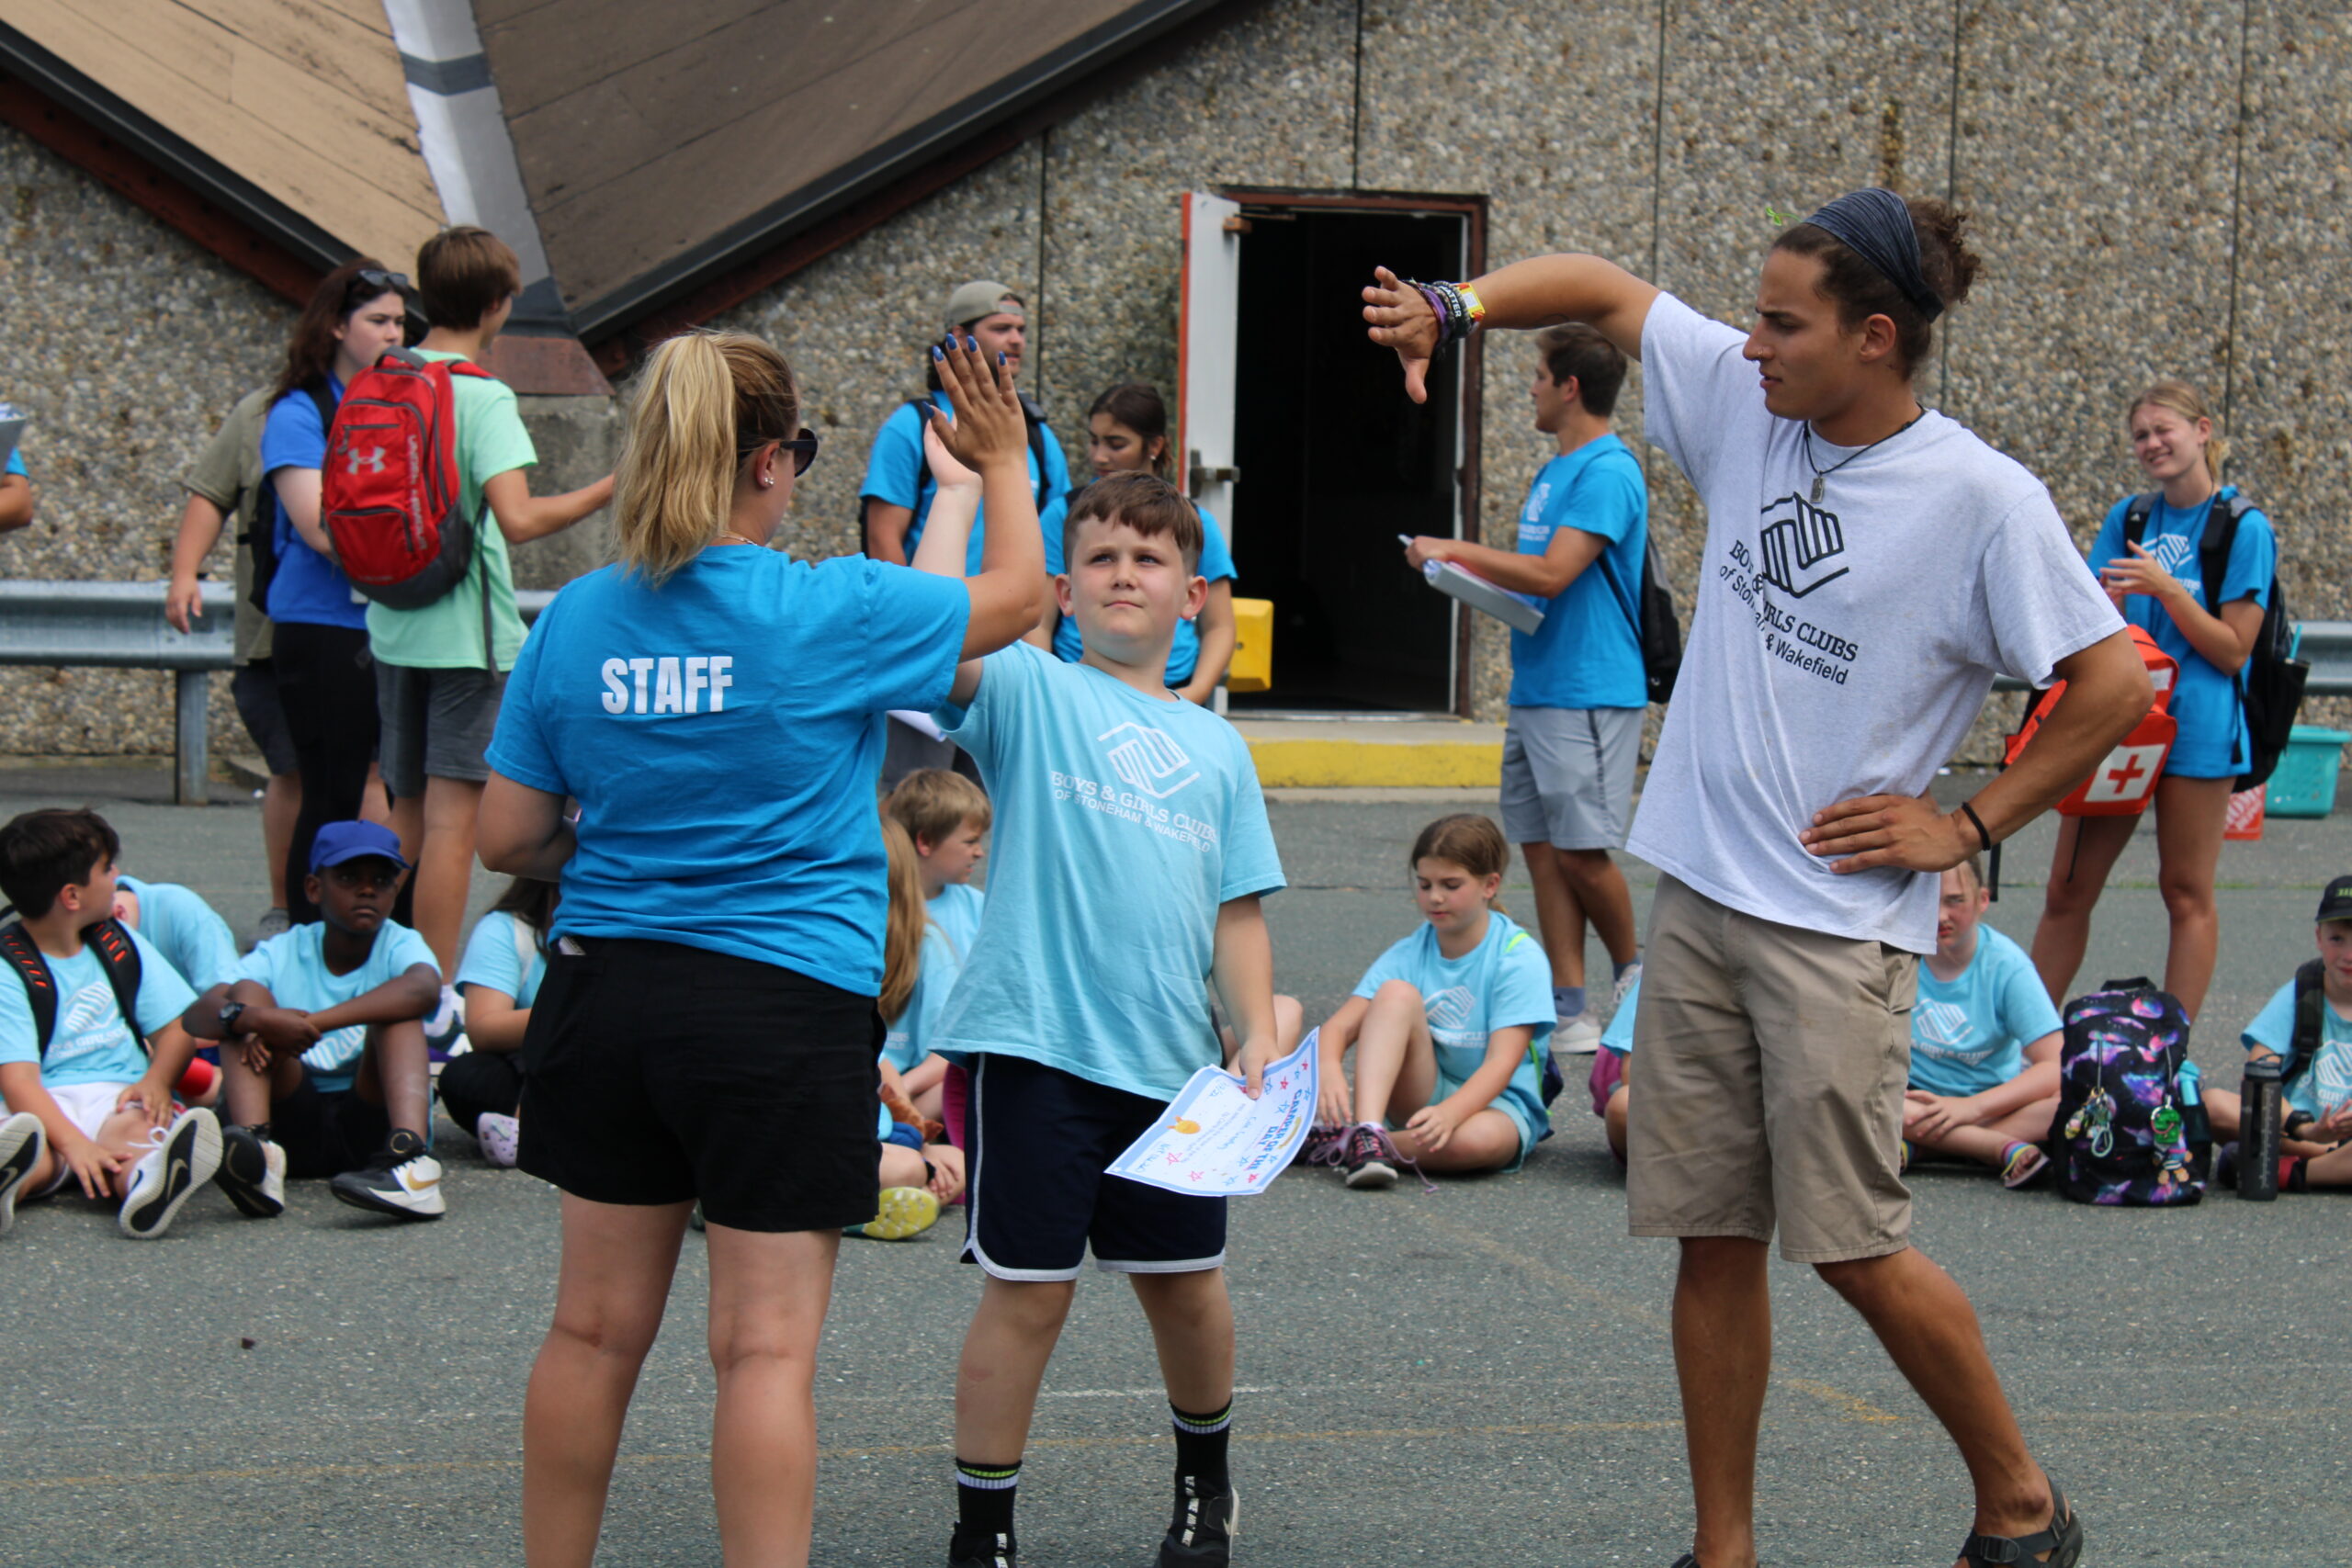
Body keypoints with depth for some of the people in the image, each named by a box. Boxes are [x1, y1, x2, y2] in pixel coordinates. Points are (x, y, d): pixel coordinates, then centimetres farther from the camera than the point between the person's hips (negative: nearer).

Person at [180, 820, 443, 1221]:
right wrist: (255, 1017, -34)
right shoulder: (281, 955, 7)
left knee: (396, 1012, -21)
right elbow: (194, 1016, -10)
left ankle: (412, 1158, -49)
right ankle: (255, 1150, -38)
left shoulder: (400, 947, 2)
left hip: (371, 1121, -2)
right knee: (246, 993, -11)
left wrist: (314, 1022, -34)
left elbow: (424, 988, -26)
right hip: (296, 1125, 2)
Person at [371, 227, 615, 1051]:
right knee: (454, 815, -5)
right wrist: (610, 489, -17)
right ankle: (435, 1006, -6)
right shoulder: (484, 397, -14)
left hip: (392, 626, 7)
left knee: (408, 813, 16)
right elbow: (519, 519, -25)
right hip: (466, 630, -7)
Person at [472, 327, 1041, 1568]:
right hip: (784, 1002, -4)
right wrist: (1006, 460, 23)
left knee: (596, 1328, 14)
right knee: (766, 1348, -1)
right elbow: (1016, 593, 7)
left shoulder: (577, 618, 0)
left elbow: (505, 839, 4)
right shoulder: (831, 613, -11)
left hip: (607, 991, 4)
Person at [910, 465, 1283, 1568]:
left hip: (1173, 1062, 4)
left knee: (1186, 1285, 16)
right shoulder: (1030, 694, 1)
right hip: (1040, 1043, -4)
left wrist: (1259, 1031, 1)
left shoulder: (1216, 748, 14)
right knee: (1029, 1292, -2)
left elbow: (1236, 911, 14)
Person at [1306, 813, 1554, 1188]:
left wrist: (1449, 1113, -38)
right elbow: (1339, 1027, -10)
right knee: (1397, 994, -23)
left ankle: (1344, 1145, -25)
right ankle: (1365, 1131, -38)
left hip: (1493, 1104, -3)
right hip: (1419, 1094, 3)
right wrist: (1330, 1069, -35)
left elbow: (1502, 1062, -20)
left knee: (1481, 1139, -40)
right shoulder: (1408, 956, 0)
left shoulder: (1519, 957, -9)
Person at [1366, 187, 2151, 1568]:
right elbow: (1603, 289, 14)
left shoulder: (1982, 499, -13)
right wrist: (1457, 307, -2)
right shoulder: (1747, 401, 3)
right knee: (1713, 1238, 7)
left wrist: (1968, 827, -7)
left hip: (1839, 921, -6)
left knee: (1853, 1243, -5)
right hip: (1699, 893, 6)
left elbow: (2116, 680, -9)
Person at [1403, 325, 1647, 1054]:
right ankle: (1570, 1011, 6)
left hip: (1589, 691, -9)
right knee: (1542, 848, 5)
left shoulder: (1607, 473, -13)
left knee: (1581, 851, -7)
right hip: (1534, 688, 9)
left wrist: (1454, 551, -13)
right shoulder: (1553, 473, 18)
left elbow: (1551, 574, -22)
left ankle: (1634, 980, 14)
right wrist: (1471, 574, 7)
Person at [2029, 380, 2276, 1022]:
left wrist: (2165, 589, -17)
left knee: (2187, 894, 3)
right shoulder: (2127, 518, 10)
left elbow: (2233, 651, -8)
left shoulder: (2245, 528, -4)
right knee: (2067, 892, 4)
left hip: (2195, 729, -4)